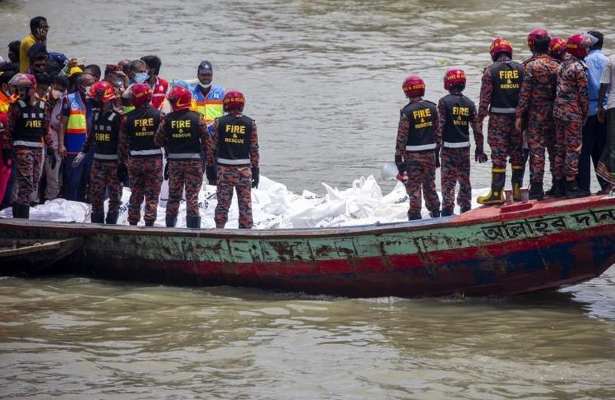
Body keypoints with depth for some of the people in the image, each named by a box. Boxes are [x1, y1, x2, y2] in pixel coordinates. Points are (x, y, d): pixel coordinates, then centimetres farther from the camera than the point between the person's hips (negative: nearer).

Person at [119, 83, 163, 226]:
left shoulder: (128, 118, -4)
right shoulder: (158, 115, -6)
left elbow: (123, 141, 2)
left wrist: (124, 157, 15)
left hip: (135, 159, 1)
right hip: (154, 159, -1)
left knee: (135, 194, 12)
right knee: (152, 193, 3)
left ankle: (133, 221, 15)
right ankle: (149, 221, -3)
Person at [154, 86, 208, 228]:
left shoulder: (168, 119, -5)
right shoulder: (196, 118, -6)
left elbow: (158, 140, -2)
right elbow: (206, 139, -5)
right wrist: (205, 155, 7)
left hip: (174, 161, 1)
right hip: (194, 160, -1)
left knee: (173, 195, 13)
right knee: (192, 196, 2)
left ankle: (170, 225, 17)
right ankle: (193, 225, -2)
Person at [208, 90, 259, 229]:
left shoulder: (219, 122, -4)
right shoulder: (250, 123, -2)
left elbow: (212, 147, -2)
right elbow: (254, 149, 0)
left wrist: (210, 167, 7)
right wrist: (255, 170, 7)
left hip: (224, 169, 0)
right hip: (244, 169, 0)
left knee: (223, 202, 6)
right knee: (245, 203, 6)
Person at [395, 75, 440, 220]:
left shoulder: (407, 111, -14)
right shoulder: (432, 108, 0)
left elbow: (402, 136, -12)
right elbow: (438, 132, 6)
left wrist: (398, 157, -6)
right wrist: (437, 153, 16)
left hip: (413, 155, -4)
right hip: (430, 153, 4)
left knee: (413, 186, 2)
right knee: (429, 184, 18)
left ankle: (415, 215, 1)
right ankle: (435, 211, 27)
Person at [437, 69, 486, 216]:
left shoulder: (444, 102, -10)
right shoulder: (469, 103, 4)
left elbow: (439, 126, -12)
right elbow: (477, 128, 6)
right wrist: (479, 149, 14)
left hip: (449, 146, -4)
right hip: (465, 146, 4)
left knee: (448, 180, 0)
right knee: (464, 179, 13)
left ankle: (447, 209, -4)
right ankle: (466, 208, 19)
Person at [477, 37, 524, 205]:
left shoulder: (491, 71, -6)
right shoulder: (521, 69, 3)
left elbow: (485, 98, -7)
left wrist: (480, 119, 0)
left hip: (498, 117, -3)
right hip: (518, 116, 3)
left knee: (498, 155, -1)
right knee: (517, 154, 12)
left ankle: (497, 192, -2)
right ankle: (517, 189, 14)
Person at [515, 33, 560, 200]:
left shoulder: (532, 66, -10)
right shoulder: (556, 66, 4)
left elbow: (525, 93, -12)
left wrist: (519, 115, -8)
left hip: (536, 115, -5)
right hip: (553, 114, 5)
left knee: (536, 150, -3)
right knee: (554, 149, 12)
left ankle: (537, 188, -5)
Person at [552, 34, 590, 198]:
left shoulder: (562, 66, 11)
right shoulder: (578, 68, -14)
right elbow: (583, 93, -13)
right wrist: (585, 113, -2)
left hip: (558, 110, 8)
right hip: (573, 113, -8)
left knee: (560, 148, 11)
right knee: (573, 149, -4)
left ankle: (559, 184, 15)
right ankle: (571, 185, -3)